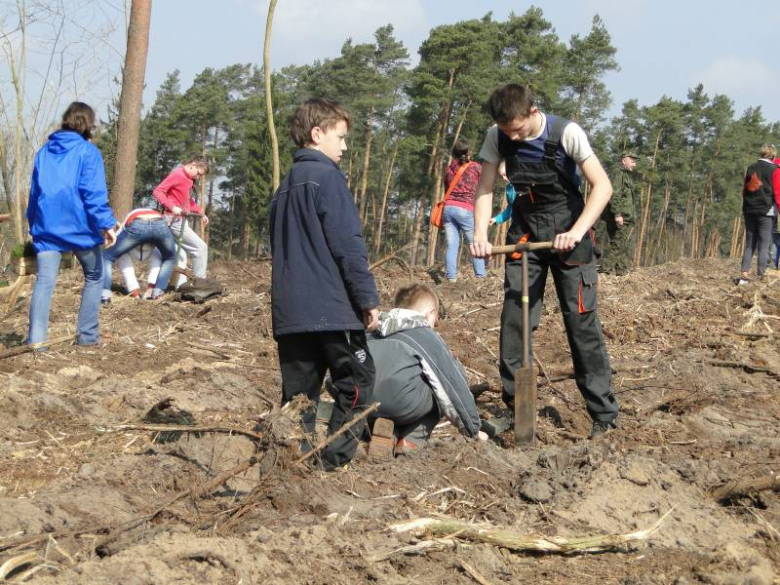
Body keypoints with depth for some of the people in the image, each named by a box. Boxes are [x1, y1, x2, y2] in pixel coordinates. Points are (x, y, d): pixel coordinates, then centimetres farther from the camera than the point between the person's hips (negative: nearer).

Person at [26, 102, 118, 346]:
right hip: (80, 227, -4)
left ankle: (35, 340, -21)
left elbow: (35, 191, 17)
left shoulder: (44, 152, 13)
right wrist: (107, 223, -18)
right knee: (94, 278, 15)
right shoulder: (88, 151, -5)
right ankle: (87, 335, 12)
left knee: (44, 282, -6)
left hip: (46, 226, 4)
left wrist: (33, 224, 24)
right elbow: (94, 193, -15)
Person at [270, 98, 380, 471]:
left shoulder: (286, 185, 18)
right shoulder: (327, 176, -8)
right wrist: (368, 298, -11)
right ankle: (334, 460, -4)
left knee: (299, 391, 10)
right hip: (331, 307, -8)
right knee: (357, 382, 1)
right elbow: (348, 244, -14)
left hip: (289, 311, 8)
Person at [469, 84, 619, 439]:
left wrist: (577, 231, -32)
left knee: (582, 321, -6)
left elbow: (602, 186, -21)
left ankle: (604, 413, 1)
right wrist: (480, 234, -18)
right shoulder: (497, 138, -6)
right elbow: (485, 189, -2)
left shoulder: (566, 133, -18)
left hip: (566, 232, -4)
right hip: (524, 232, 4)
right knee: (513, 320, 0)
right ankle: (514, 408, 11)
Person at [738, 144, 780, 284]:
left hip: (749, 211, 5)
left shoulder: (750, 169, 10)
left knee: (749, 244, 9)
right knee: (764, 245, -1)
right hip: (766, 212, -5)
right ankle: (761, 276, -6)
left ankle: (744, 274, 0)